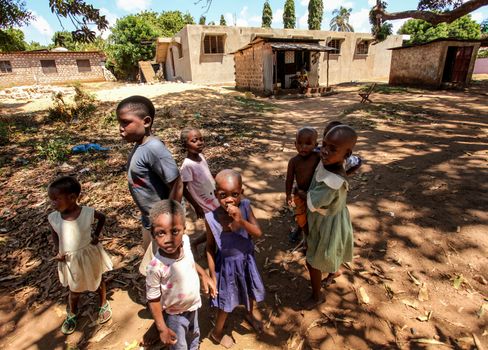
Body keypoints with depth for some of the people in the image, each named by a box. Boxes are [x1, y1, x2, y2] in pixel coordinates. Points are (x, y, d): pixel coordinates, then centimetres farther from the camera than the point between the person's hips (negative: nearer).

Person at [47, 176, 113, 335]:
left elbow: (102, 217, -1)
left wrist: (96, 234, -10)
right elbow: (55, 235, 2)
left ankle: (104, 305, 49)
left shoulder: (88, 212, -24)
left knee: (98, 282, 23)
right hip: (70, 260, 2)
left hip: (90, 255, -1)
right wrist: (57, 250, -12)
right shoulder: (53, 218, -17)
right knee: (74, 290, 21)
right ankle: (72, 314, 50)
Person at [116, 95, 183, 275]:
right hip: (149, 220, 9)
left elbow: (177, 186, -27)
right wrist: (148, 218, 16)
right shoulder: (139, 146, 1)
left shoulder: (154, 148, -28)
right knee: (154, 267, 27)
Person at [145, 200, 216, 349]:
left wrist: (204, 275, 3)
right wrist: (162, 328, -15)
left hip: (193, 305, 5)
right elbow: (153, 300, -22)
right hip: (174, 314, -5)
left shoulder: (185, 241, -24)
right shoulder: (156, 267, -37)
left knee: (194, 337, 31)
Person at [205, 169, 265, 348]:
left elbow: (258, 233, -22)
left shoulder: (245, 207, -22)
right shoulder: (212, 218, -26)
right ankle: (216, 333, 47)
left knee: (250, 290, 29)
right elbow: (210, 247, -13)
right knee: (226, 300, 17)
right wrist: (212, 274, -7)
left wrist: (241, 221, -39)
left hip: (246, 260, 3)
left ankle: (249, 315, 63)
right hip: (227, 264, -3)